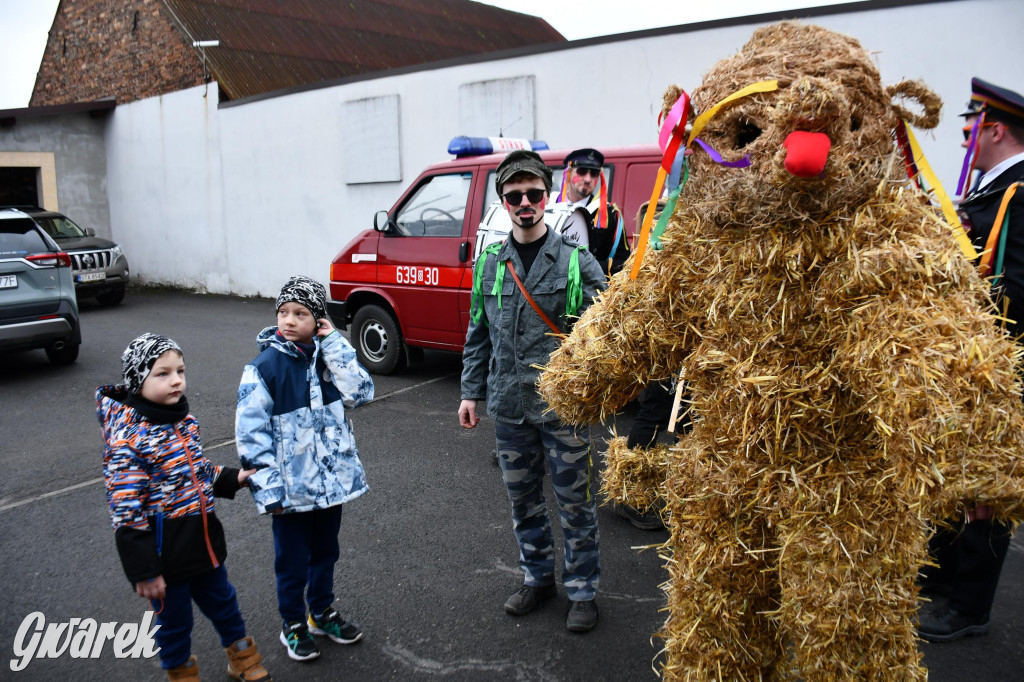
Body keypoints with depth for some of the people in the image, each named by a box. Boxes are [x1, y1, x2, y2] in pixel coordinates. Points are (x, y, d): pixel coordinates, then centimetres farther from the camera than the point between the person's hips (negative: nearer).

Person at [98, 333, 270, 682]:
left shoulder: (183, 419, 0)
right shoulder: (127, 439, -23)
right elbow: (126, 513, -21)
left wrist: (232, 479, 0)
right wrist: (143, 571, -19)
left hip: (204, 540, 7)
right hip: (165, 554, -7)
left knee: (223, 603, 23)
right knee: (174, 621, 15)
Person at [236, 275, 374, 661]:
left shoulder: (327, 357, 0)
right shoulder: (264, 367, -13)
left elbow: (360, 393, -14)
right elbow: (251, 433, -14)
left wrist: (333, 343, -16)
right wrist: (269, 490, -17)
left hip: (331, 480, 4)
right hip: (291, 488, -4)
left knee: (325, 552, 21)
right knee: (293, 561, 12)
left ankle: (323, 613, 43)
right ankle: (294, 626, 33)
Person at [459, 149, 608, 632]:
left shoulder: (575, 258, -5)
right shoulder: (490, 264, 6)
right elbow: (478, 334, 12)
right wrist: (471, 391, 10)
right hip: (509, 405, 4)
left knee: (574, 501, 7)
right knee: (522, 498, 17)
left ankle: (582, 589, 26)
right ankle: (538, 578, 37)